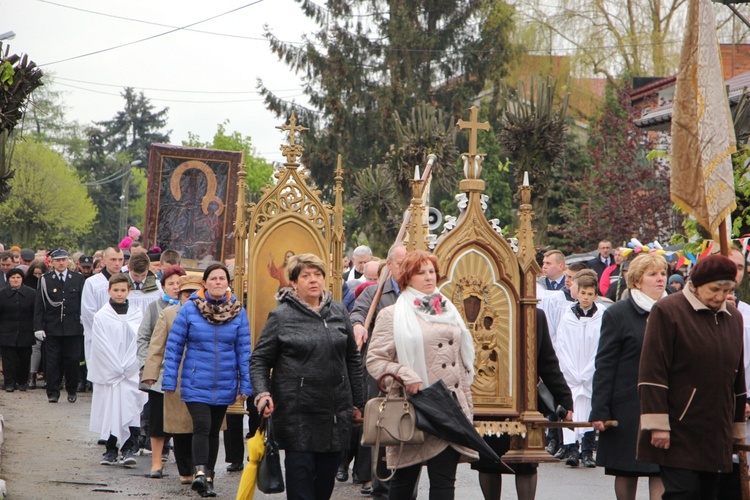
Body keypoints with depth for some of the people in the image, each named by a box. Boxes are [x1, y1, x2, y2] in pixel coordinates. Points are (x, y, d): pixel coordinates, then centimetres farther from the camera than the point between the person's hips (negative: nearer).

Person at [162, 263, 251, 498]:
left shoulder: (238, 312, 1)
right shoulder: (189, 309, -5)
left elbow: (244, 350, 4)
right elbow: (174, 346, -1)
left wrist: (245, 384, 0)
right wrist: (169, 381, -4)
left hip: (224, 386, 3)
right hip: (196, 384, -3)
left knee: (214, 431, 12)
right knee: (202, 427, -19)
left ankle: (208, 477, 22)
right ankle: (200, 473, -29)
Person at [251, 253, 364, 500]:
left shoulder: (339, 312, 10)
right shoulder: (281, 317, -2)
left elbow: (352, 360, 17)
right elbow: (259, 360, 0)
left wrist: (357, 403, 16)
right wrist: (262, 393, -17)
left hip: (336, 414, 4)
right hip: (298, 415, -4)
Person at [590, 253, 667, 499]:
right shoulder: (617, 314, -1)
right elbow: (604, 366, -4)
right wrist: (599, 411, -10)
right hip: (629, 407, -2)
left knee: (661, 472, -5)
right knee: (626, 472, 7)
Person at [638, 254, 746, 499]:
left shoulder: (733, 317, 13)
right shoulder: (668, 311, -7)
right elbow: (652, 373, -12)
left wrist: (738, 427, 20)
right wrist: (658, 424, -17)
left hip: (716, 434, 6)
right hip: (678, 430, -6)